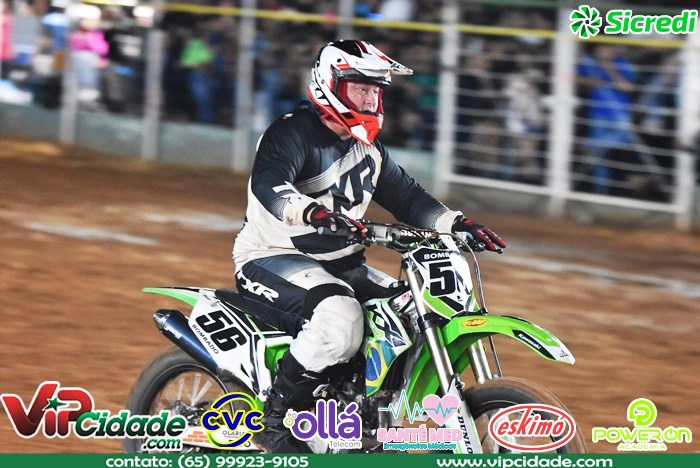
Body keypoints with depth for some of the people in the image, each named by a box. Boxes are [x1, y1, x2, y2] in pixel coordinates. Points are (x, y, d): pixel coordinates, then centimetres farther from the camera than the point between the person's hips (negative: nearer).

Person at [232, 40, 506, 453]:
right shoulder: (294, 132, -12)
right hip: (271, 259, -9)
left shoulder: (368, 151, 16)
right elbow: (269, 185, -30)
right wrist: (314, 212, -50)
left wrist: (457, 223, 2)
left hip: (339, 265, 9)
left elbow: (408, 197, 20)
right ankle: (273, 421, -24)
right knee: (340, 318, -35)